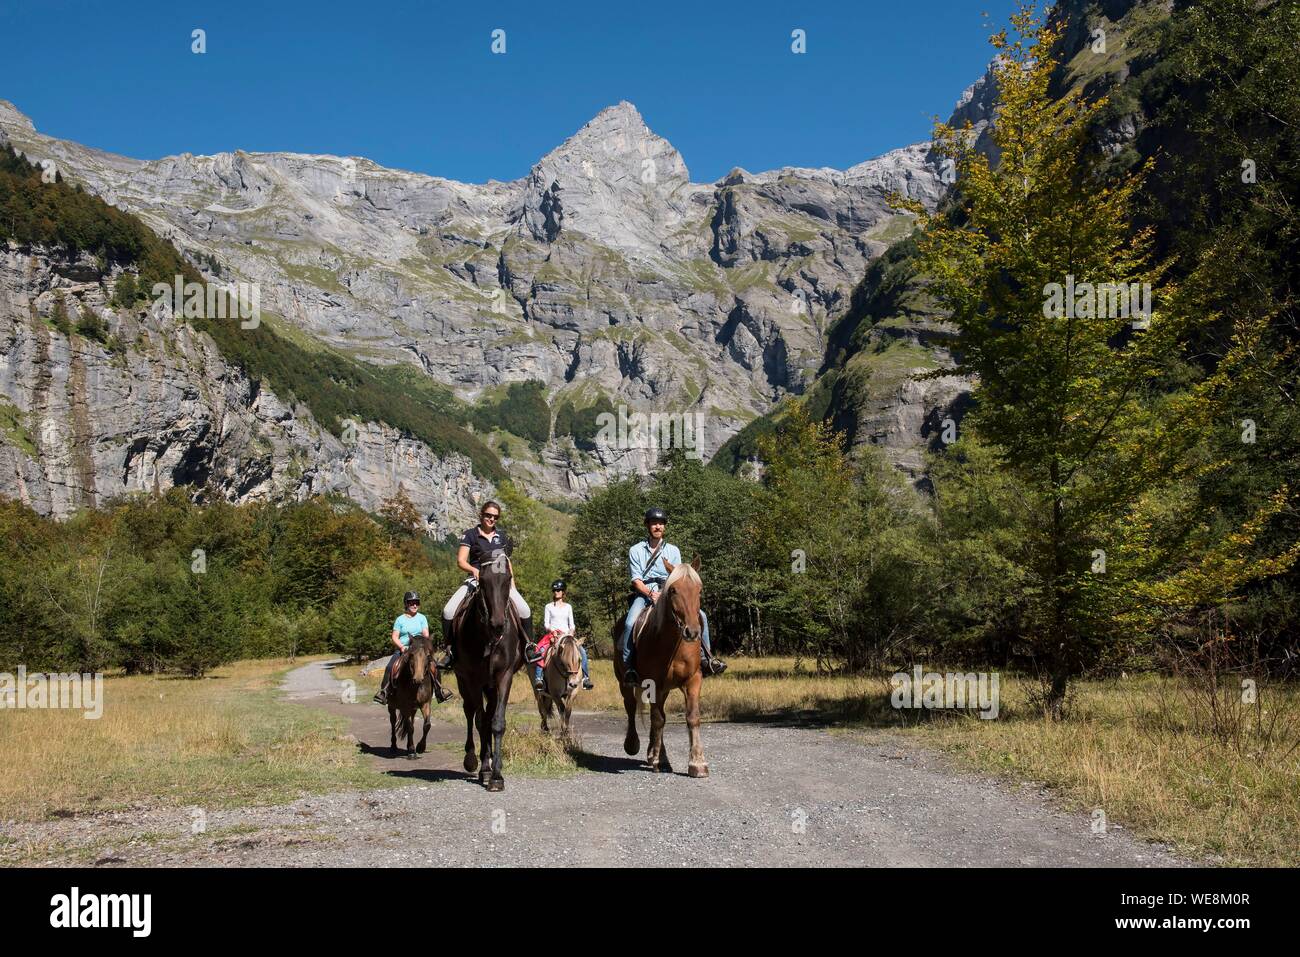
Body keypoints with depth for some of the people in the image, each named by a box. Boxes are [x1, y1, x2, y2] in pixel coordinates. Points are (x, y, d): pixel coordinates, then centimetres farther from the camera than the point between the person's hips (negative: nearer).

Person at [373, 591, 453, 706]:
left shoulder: (422, 618, 11)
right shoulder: (400, 619, 6)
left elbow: (426, 634, 4)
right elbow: (395, 637, 2)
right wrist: (402, 646, -16)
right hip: (403, 649, -1)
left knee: (433, 666, -19)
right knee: (390, 667, -24)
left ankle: (439, 691, -9)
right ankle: (383, 691, -14)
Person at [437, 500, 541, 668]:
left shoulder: (502, 537, 15)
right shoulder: (470, 535, 3)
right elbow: (461, 561, -4)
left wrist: (512, 585, 8)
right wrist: (474, 570, -24)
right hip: (475, 579, -2)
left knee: (525, 610, -18)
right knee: (448, 611, -22)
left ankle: (528, 646, -2)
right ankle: (450, 651, -10)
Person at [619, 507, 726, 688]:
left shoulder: (673, 551, 11)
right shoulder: (636, 551, 5)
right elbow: (636, 580, -3)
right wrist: (651, 594, -20)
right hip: (644, 594, -3)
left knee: (700, 615, -14)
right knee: (630, 623, -32)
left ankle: (705, 658, -6)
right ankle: (628, 666, -23)